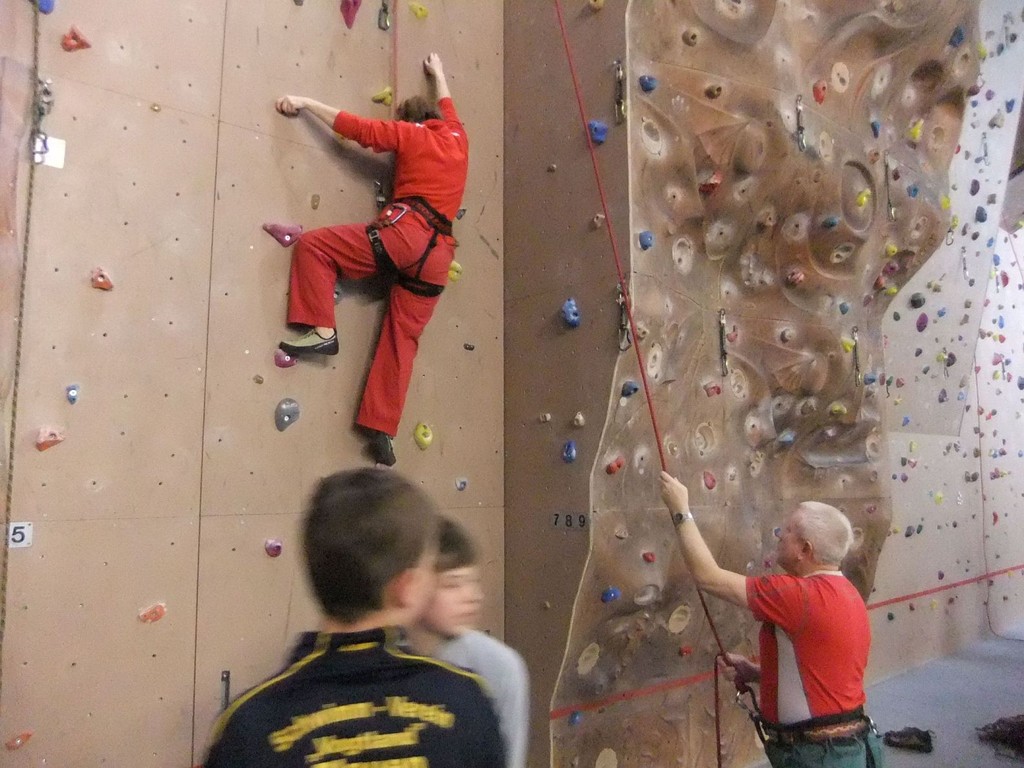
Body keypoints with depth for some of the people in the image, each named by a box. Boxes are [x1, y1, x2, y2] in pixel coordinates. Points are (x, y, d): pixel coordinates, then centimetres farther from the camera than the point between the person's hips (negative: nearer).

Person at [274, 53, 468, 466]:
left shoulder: (411, 134, 13)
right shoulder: (458, 139, 28)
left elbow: (357, 127, 7)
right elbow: (446, 108, 49)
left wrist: (306, 103, 15)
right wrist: (437, 73, 65)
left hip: (404, 232, -6)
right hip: (438, 256, 6)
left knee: (312, 245, 1)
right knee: (401, 340, 5)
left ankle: (322, 330, -9)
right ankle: (383, 430, 0)